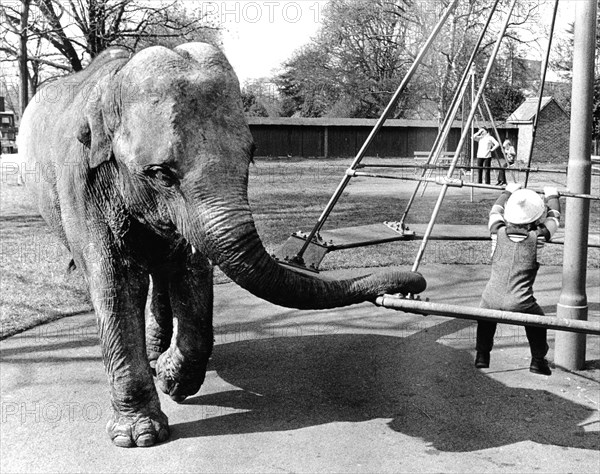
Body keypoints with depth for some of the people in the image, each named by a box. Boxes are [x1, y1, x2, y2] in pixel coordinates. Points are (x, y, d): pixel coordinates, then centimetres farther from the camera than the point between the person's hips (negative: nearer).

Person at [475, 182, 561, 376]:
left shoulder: (499, 233, 5)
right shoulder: (536, 237, 0)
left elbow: (495, 210, 27)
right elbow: (554, 217, 21)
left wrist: (509, 191, 42)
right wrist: (552, 196, 38)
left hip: (491, 299, 2)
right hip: (519, 303, -2)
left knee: (486, 319, 32)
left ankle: (482, 356, 33)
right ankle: (538, 360, 29)